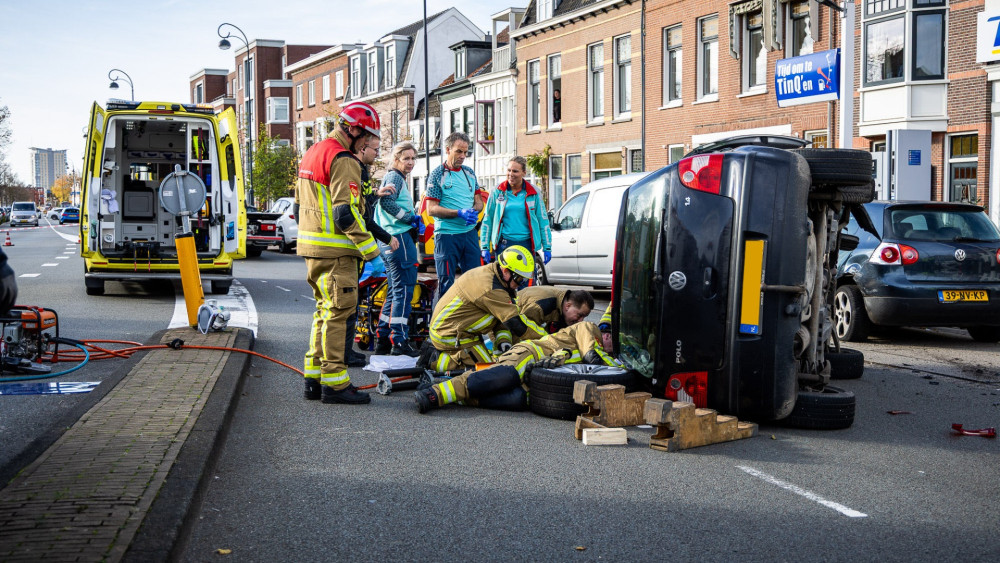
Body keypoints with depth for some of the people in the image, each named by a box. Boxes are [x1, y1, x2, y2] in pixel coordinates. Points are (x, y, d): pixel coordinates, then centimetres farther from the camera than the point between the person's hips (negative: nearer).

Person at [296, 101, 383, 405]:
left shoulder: (312, 153, 18)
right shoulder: (343, 160, -14)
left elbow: (300, 205, 23)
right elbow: (346, 212, -21)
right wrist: (369, 248, -16)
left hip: (311, 247, 10)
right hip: (335, 251, -10)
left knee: (324, 310, 16)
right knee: (337, 312, -6)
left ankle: (314, 379, 20)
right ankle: (334, 382, -3)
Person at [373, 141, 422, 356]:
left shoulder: (392, 177, 22)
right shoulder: (395, 177, -8)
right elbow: (386, 201, -23)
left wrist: (412, 217, 14)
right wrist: (411, 217, -15)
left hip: (389, 240, 11)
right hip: (399, 238, -11)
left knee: (395, 290, 15)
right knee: (404, 290, -10)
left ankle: (382, 340, 18)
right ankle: (399, 342, -11)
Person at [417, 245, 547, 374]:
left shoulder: (488, 272, 5)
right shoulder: (491, 289, -27)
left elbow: (501, 315, 9)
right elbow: (516, 323, -26)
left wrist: (504, 340, -6)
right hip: (449, 335, -10)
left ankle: (434, 350, 17)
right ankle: (435, 361, -8)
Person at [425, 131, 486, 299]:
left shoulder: (469, 173, 13)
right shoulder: (437, 175, -4)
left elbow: (478, 201, 18)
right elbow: (431, 209, -9)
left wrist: (474, 211, -7)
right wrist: (459, 213, -19)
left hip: (470, 233, 5)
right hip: (447, 235, -5)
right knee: (446, 282, -1)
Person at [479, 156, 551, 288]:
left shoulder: (533, 193, 5)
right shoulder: (498, 192, 5)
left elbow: (543, 221, 9)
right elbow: (487, 220, 8)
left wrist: (547, 248, 5)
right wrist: (484, 247, 4)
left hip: (526, 244, 0)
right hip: (503, 245, 0)